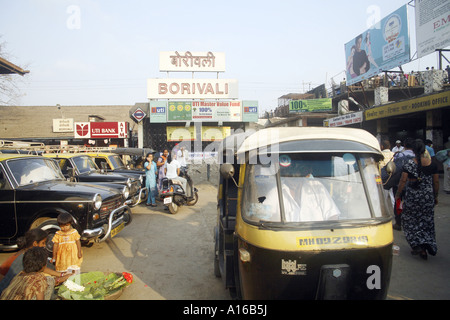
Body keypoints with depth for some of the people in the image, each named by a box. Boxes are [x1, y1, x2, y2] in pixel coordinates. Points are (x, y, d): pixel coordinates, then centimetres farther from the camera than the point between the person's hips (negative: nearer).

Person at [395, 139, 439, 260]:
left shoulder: (409, 164, -11)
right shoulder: (432, 164, -2)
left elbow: (403, 181, -12)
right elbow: (436, 182, 4)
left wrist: (398, 194, -1)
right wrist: (435, 196, 16)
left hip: (412, 197, -3)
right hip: (428, 197, 3)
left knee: (410, 220, 12)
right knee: (426, 221, 13)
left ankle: (417, 245, 3)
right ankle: (425, 248, 15)